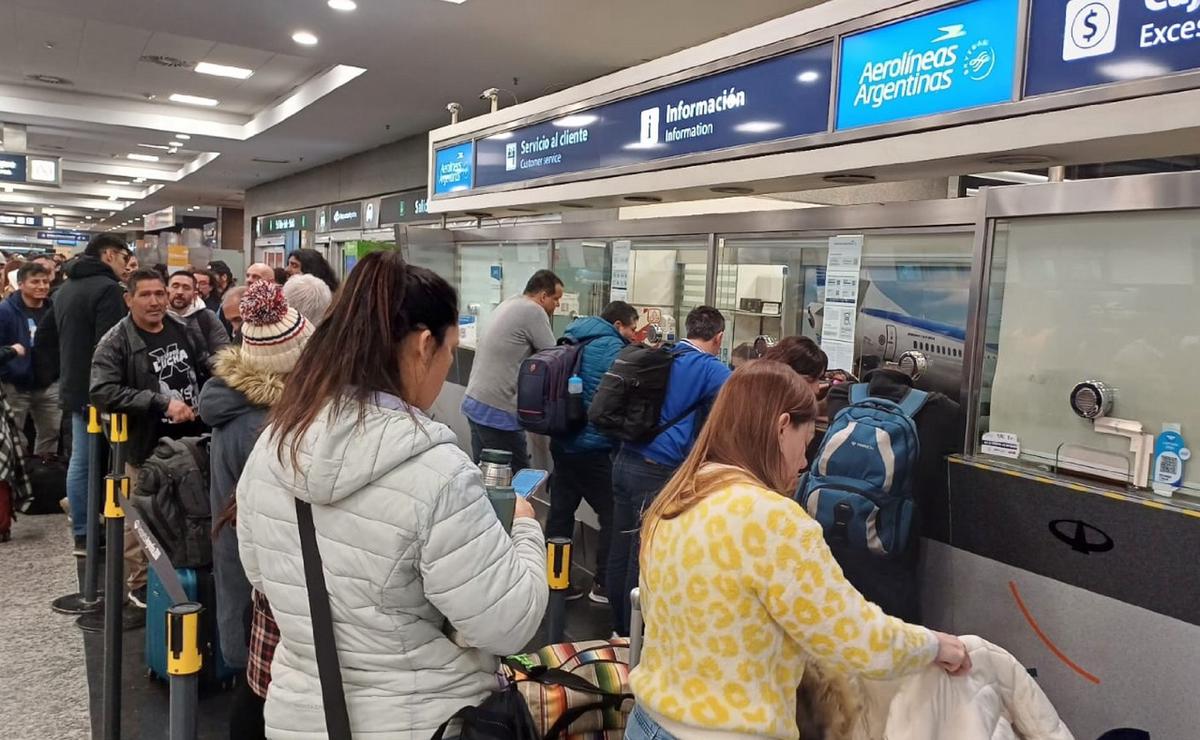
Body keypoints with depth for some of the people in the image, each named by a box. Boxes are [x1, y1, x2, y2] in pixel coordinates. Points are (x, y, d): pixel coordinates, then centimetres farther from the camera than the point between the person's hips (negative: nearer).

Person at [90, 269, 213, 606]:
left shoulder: (187, 331, 3)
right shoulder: (115, 343, -12)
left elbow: (209, 372, 13)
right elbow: (102, 391, -23)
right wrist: (161, 403, -27)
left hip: (191, 441, 5)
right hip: (145, 446, -4)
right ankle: (140, 584, 26)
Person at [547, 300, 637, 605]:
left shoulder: (573, 340, 14)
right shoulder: (611, 347, -13)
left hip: (562, 442, 8)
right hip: (593, 449, -8)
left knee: (560, 512, 13)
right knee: (613, 514, 4)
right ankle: (605, 585, 11)